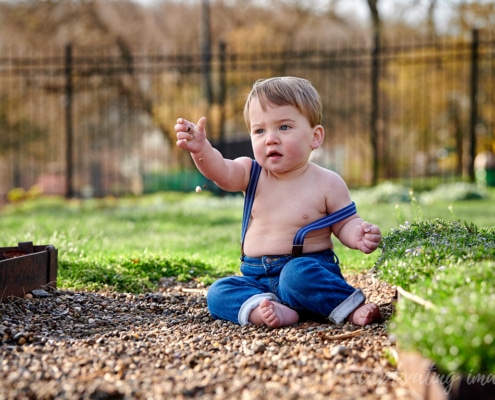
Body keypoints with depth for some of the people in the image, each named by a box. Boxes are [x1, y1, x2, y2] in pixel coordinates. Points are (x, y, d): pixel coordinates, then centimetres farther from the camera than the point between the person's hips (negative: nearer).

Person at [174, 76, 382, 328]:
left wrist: (359, 236, -21)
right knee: (218, 293, -18)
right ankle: (259, 310, -39)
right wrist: (201, 149, -40)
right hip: (258, 280, 4)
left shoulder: (327, 183, -3)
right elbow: (220, 170, -17)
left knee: (297, 272, -36)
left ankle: (351, 308, -30)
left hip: (311, 272, -4)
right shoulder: (252, 175, 2)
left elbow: (345, 224, 4)